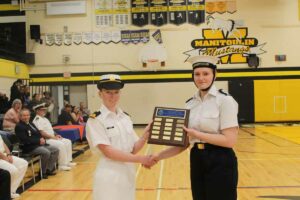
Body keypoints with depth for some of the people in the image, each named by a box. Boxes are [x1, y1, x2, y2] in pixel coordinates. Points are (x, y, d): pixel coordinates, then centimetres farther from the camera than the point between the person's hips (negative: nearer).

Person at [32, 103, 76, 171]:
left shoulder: (44, 119, 20)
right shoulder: (37, 120, -12)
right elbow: (42, 133, -20)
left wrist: (55, 135, 6)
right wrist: (53, 137, -18)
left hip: (52, 138, 10)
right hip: (46, 140, -10)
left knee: (68, 142, 1)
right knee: (61, 144, -27)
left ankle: (68, 161, 3)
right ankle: (62, 165, -19)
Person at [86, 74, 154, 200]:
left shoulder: (126, 118, 7)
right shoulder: (95, 120, -11)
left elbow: (133, 149, 4)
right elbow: (108, 152, -19)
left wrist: (146, 136, -13)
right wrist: (140, 159, -20)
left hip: (128, 174, 6)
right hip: (109, 176, -6)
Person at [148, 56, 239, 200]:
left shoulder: (225, 100, -11)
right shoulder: (190, 104, 6)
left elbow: (230, 140, -17)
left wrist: (197, 134, -21)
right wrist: (160, 155, -4)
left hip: (220, 163, -6)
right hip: (197, 162, 6)